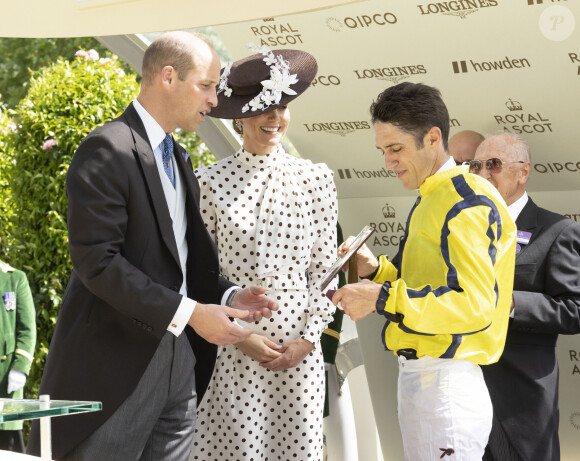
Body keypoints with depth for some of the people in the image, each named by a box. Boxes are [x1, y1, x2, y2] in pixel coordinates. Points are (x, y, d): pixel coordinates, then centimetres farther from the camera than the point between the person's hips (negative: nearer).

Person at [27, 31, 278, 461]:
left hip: (176, 361, 8)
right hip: (115, 369, -8)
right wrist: (189, 312, -21)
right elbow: (95, 259, -20)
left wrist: (227, 296, 4)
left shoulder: (179, 159, 18)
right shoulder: (107, 149, -11)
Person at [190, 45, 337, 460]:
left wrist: (309, 337, -2)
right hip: (234, 352, -1)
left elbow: (325, 269, 7)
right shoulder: (212, 182, 1)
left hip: (300, 351, 2)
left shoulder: (316, 179, 6)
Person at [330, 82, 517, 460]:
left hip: (445, 385, -10)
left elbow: (476, 306, -22)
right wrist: (376, 270, 9)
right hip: (419, 374, 10)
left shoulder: (466, 204, -14)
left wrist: (382, 298, -23)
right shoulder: (432, 200, 18)